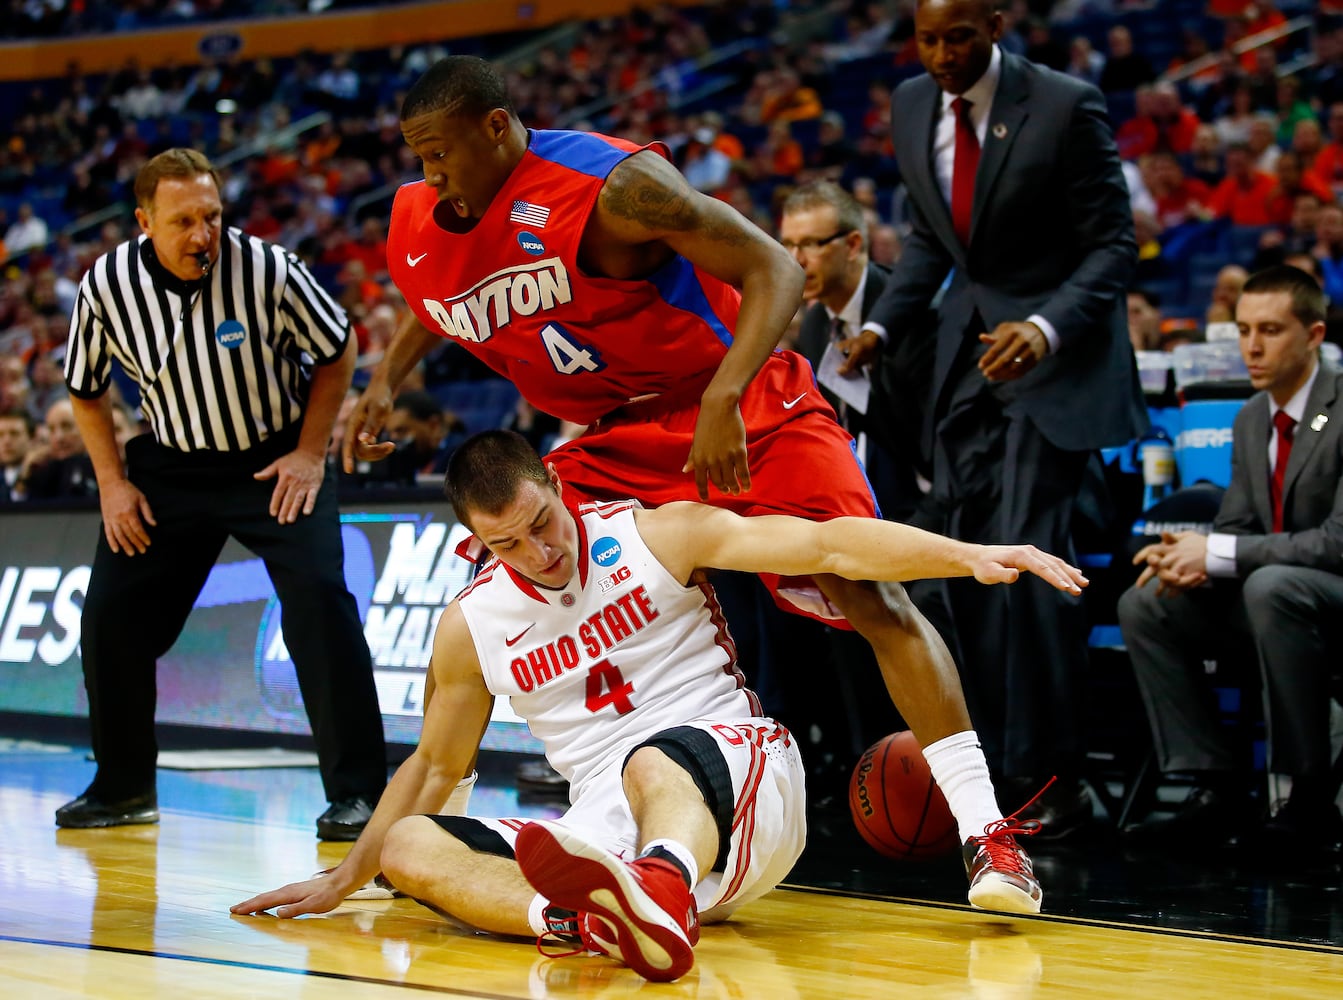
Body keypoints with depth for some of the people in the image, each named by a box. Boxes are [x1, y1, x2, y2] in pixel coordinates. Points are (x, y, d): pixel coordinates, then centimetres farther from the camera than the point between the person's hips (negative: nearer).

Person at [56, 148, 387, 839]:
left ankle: (356, 790, -13)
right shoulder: (107, 285, -13)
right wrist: (113, 483, -2)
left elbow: (337, 350, -5)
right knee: (110, 616, 2)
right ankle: (123, 788, 23)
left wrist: (309, 454, -9)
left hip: (276, 459, -3)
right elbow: (86, 390, 5)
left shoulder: (268, 270, -21)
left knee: (319, 600, -22)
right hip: (170, 465, 3)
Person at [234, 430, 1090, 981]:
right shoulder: (472, 627, 8)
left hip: (738, 777, -4)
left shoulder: (657, 536, -1)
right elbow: (434, 767, 22)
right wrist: (342, 881, 23)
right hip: (609, 835, 5)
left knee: (654, 762, -42)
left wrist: (968, 556, -22)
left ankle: (661, 896, -79)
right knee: (410, 850, -18)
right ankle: (584, 920, -46)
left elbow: (827, 545, -10)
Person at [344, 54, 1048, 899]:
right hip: (614, 440, 6)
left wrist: (723, 400, -37)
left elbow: (774, 269, -25)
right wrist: (387, 380, 6)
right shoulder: (419, 232, -4)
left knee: (869, 596, -18)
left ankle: (982, 828, -17)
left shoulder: (610, 184, -25)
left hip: (743, 415, -6)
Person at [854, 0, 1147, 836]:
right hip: (969, 354, 6)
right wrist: (883, 324, 1)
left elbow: (1114, 243, -12)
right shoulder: (913, 107, 4)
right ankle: (999, 766, 13)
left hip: (1054, 351, -6)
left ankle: (1057, 779, -11)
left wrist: (1045, 328, -27)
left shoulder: (1066, 107, -14)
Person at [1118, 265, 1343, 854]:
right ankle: (1215, 788, -6)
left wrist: (1218, 555, -25)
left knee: (1271, 586, -38)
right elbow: (1236, 529, 12)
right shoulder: (1251, 420, 10)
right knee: (1143, 605, -6)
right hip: (1271, 598, 8)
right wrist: (1193, 558, -13)